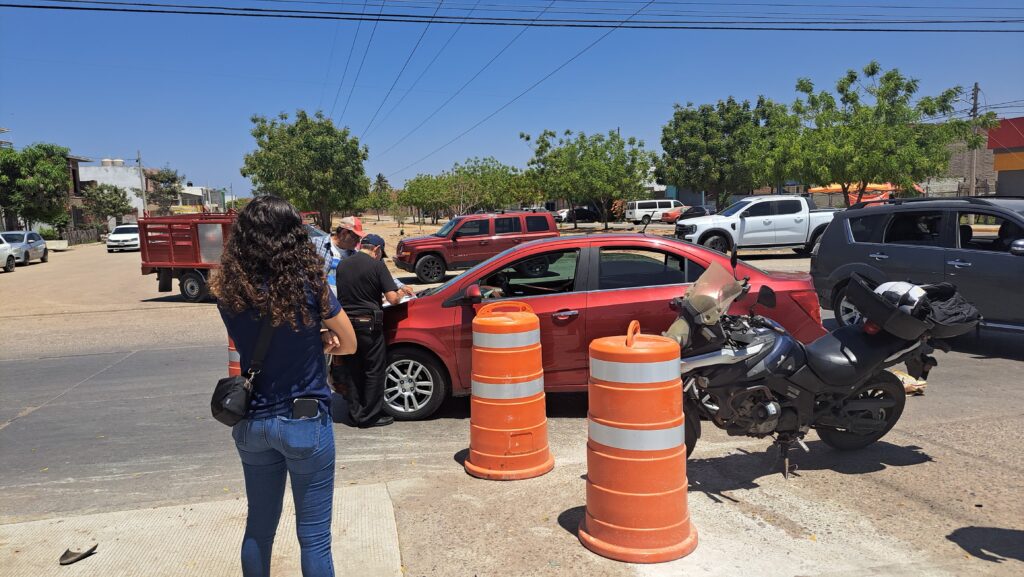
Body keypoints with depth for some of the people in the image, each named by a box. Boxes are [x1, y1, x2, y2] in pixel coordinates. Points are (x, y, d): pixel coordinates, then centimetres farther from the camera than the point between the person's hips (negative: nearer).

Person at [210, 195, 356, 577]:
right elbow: (349, 345, -3)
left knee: (258, 528, 21)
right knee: (314, 537, 8)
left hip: (252, 423, 4)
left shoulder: (228, 294, -5)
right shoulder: (308, 285, -16)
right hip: (305, 423, -4)